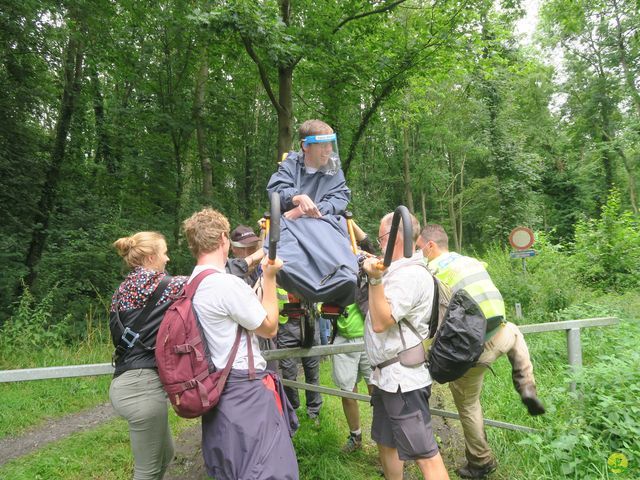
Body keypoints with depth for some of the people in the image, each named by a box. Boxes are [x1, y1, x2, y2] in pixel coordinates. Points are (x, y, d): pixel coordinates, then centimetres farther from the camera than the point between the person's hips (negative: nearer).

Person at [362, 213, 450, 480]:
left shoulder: (411, 275, -18)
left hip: (403, 379, -10)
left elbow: (380, 322, -22)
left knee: (424, 454, -5)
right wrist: (375, 275, 23)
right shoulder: (398, 270, 13)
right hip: (387, 376, 10)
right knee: (386, 442, 21)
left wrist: (375, 279, -30)